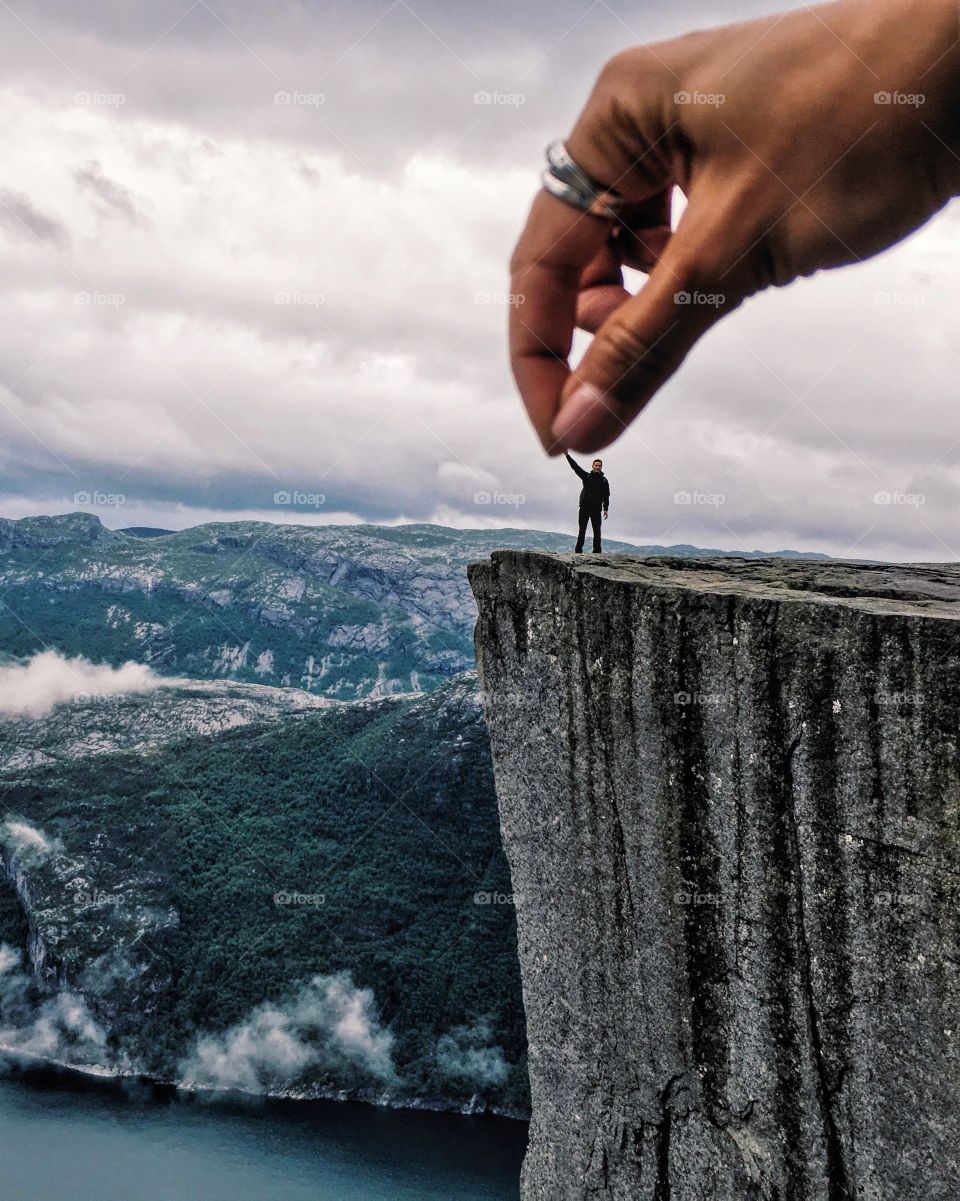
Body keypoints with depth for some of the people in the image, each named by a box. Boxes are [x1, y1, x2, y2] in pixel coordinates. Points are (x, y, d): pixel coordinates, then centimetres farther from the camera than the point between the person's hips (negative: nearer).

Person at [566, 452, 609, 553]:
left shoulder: (604, 480, 7)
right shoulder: (586, 476, 8)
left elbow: (606, 496, 5)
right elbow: (575, 467, 2)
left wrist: (606, 509, -4)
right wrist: (567, 456, -6)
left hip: (596, 509, 0)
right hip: (584, 508, 0)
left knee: (597, 531, -1)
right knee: (581, 531, 2)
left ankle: (597, 550, 1)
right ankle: (578, 550, 3)